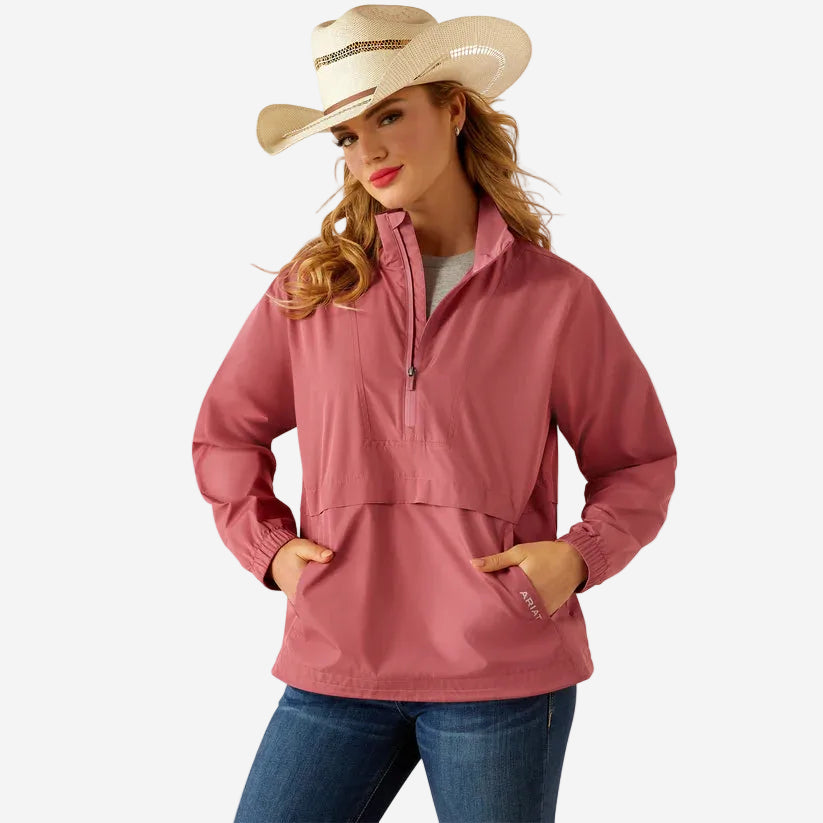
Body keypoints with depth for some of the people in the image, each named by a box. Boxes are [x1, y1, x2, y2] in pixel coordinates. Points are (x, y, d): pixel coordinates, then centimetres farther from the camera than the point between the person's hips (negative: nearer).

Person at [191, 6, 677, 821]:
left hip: (504, 674, -1)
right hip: (336, 669, 2)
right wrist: (268, 546, 2)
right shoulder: (312, 286, 4)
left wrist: (580, 555, -8)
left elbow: (639, 462, 9)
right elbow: (225, 433, 16)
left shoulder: (555, 295, 0)